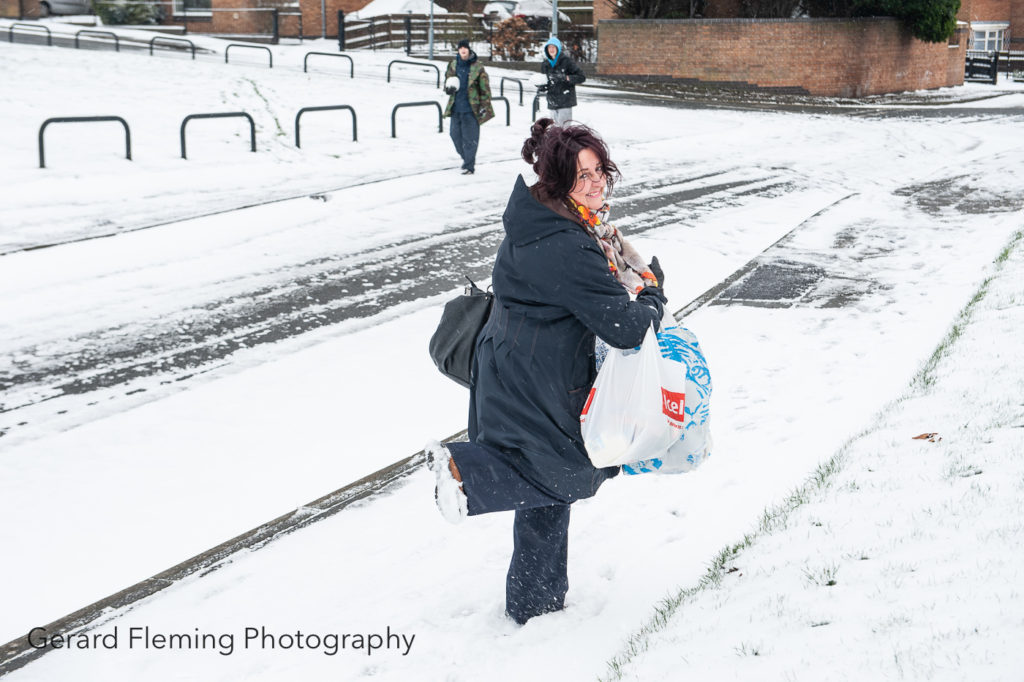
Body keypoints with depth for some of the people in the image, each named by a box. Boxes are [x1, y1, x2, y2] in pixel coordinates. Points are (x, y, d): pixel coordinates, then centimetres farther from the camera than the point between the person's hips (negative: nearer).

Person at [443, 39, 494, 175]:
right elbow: (447, 81, 17)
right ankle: (466, 157, 33)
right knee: (455, 134, 12)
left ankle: (469, 165, 4)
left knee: (470, 137, -3)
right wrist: (449, 88, -7)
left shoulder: (477, 67, -6)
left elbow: (485, 88, -4)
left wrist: (484, 106, -7)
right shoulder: (453, 65, 6)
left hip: (471, 108, -5)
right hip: (456, 107, 5)